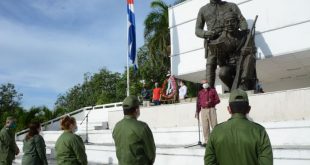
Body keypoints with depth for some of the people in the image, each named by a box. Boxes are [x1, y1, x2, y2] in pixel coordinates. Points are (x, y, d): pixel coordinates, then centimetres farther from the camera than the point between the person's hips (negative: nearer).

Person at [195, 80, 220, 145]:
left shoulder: (213, 91, 8)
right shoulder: (200, 92, 14)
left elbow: (218, 100, 4)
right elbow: (198, 103, 13)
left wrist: (211, 102, -13)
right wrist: (197, 111, 8)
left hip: (211, 109, -2)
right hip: (203, 110, 2)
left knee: (214, 125, -7)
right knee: (205, 127, 1)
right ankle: (206, 141, 8)